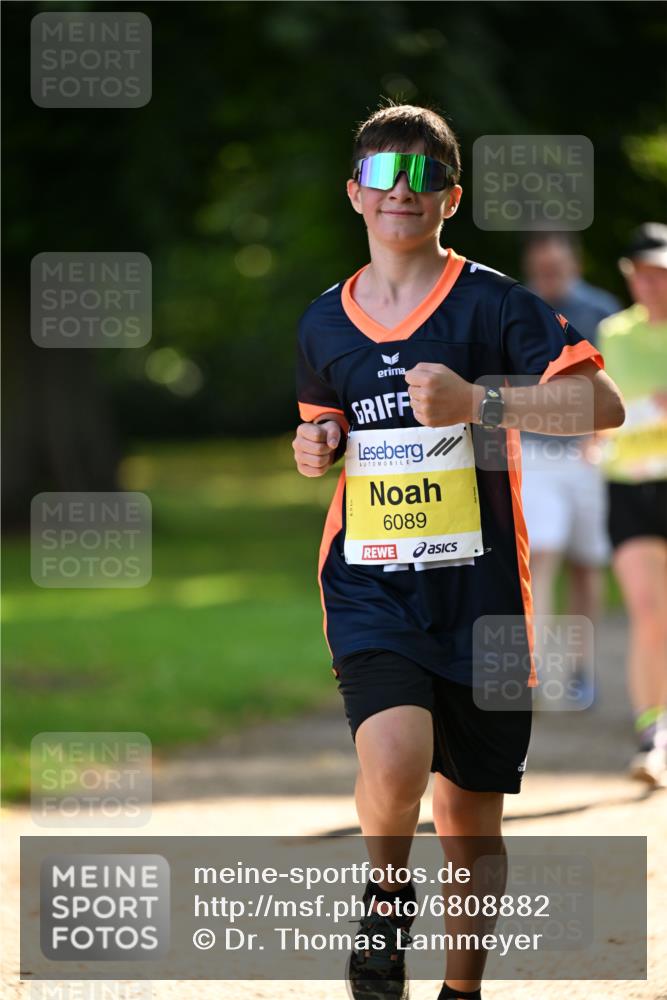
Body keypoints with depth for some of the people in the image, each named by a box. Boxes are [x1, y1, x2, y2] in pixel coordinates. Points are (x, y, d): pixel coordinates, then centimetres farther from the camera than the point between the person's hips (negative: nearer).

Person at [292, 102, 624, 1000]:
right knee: (394, 761, -26)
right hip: (369, 582, 1)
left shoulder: (491, 303, -4)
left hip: (477, 587, -1)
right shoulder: (326, 321, 9)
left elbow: (604, 402, -12)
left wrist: (478, 401, -23)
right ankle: (386, 903, 2)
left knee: (470, 814, 7)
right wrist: (317, 447, 5)